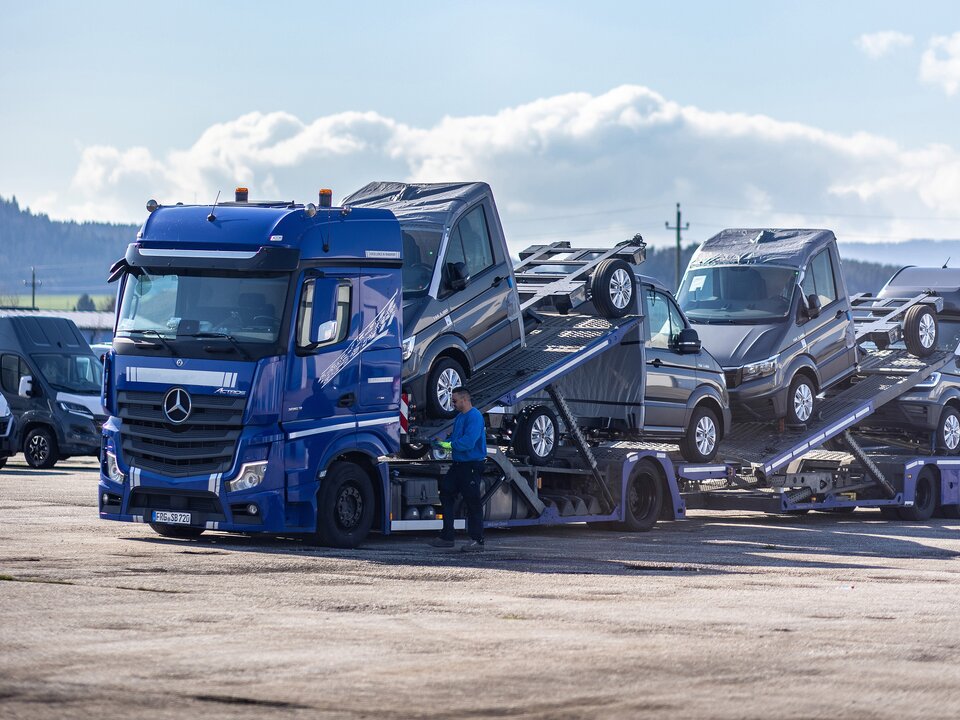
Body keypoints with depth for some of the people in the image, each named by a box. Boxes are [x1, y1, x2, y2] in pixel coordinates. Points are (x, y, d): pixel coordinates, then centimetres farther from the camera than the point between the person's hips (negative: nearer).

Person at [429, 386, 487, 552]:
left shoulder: (474, 417, -15)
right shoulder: (460, 417, 16)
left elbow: (468, 442, -24)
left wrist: (450, 445, -18)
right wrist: (443, 443, 5)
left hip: (472, 466, -10)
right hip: (458, 464, 10)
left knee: (473, 503, -5)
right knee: (446, 494, 9)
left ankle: (477, 540, 1)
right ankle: (447, 537, 16)